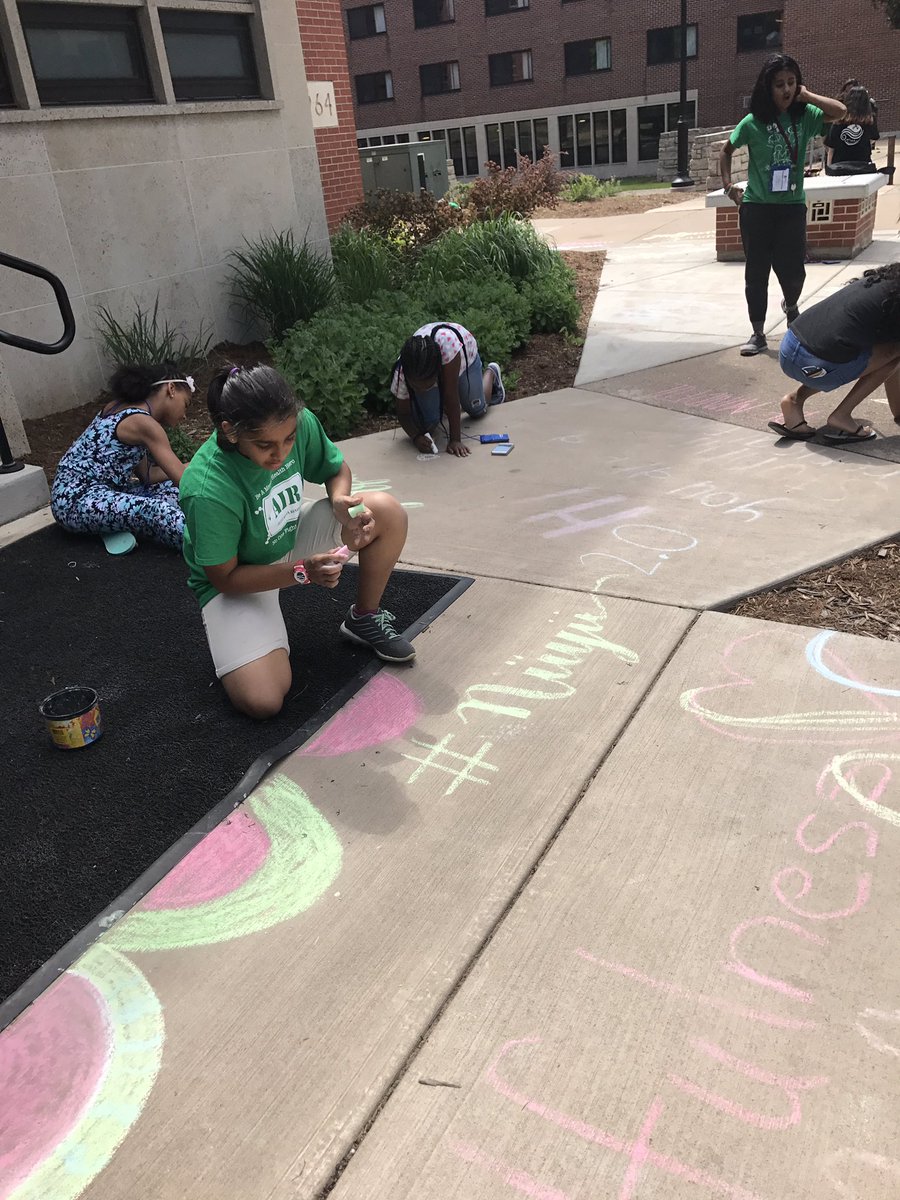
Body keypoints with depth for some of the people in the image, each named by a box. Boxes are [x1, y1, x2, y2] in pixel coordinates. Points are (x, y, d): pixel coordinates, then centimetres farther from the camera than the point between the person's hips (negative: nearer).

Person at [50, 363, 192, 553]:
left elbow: (146, 475, 15)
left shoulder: (123, 408, 15)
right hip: (76, 500, -10)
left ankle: (117, 526, -12)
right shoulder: (143, 423, -14)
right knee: (155, 510, -32)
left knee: (170, 488, 6)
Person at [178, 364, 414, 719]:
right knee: (262, 701, -24)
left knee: (388, 512, -18)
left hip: (292, 536, 5)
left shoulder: (300, 423, -21)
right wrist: (303, 571, -31)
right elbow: (225, 578, -22)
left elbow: (336, 469, 0)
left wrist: (340, 500, -23)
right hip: (236, 579, -5)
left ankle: (364, 619, 5)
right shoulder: (208, 491, -35)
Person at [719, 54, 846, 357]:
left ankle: (790, 305, 34)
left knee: (792, 269, -2)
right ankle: (758, 334, 13)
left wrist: (806, 95, -10)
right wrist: (728, 186, 3)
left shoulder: (804, 116, -1)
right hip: (756, 207, 0)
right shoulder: (753, 122, -3)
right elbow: (726, 151, 10)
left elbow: (840, 111, -16)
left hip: (792, 206, 1)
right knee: (756, 272, 3)